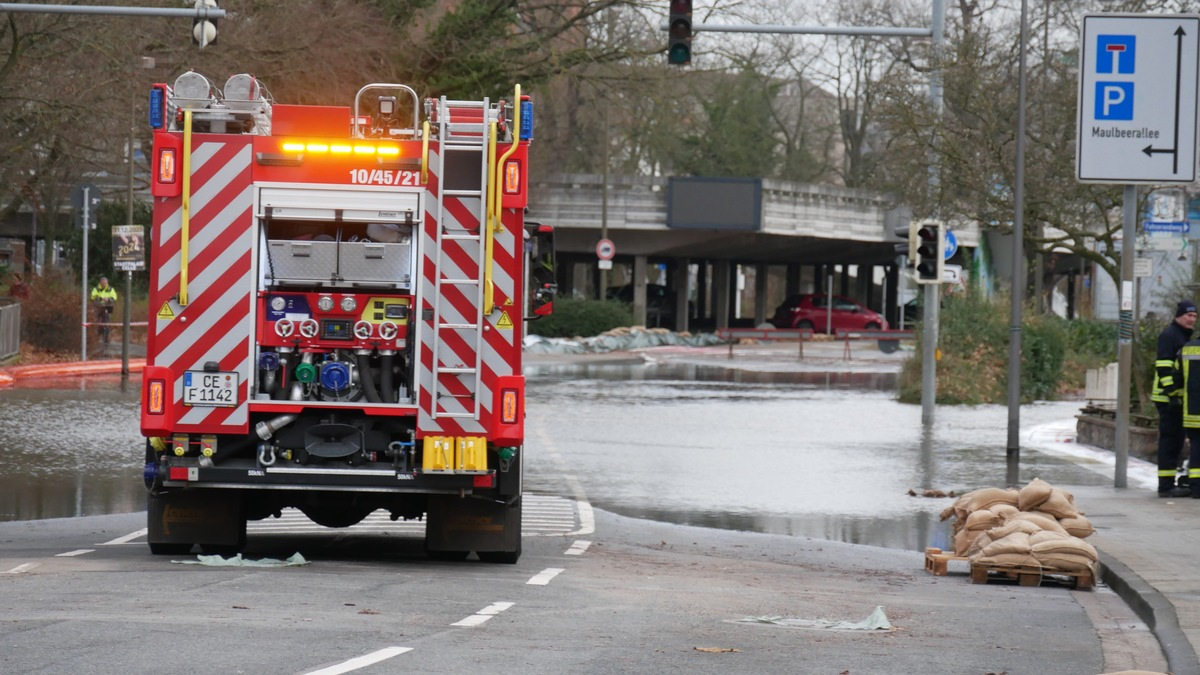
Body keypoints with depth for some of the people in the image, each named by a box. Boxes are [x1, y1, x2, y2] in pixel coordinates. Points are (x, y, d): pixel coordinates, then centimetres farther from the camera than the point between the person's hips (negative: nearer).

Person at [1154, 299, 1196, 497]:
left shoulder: (1185, 336, 21)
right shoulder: (1169, 335, -11)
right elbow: (1163, 367, -18)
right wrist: (1171, 393, -22)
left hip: (1179, 398, 10)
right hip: (1169, 398, -10)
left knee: (1176, 441, 12)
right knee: (1169, 441, -9)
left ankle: (1169, 483, 17)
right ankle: (1166, 485, -9)